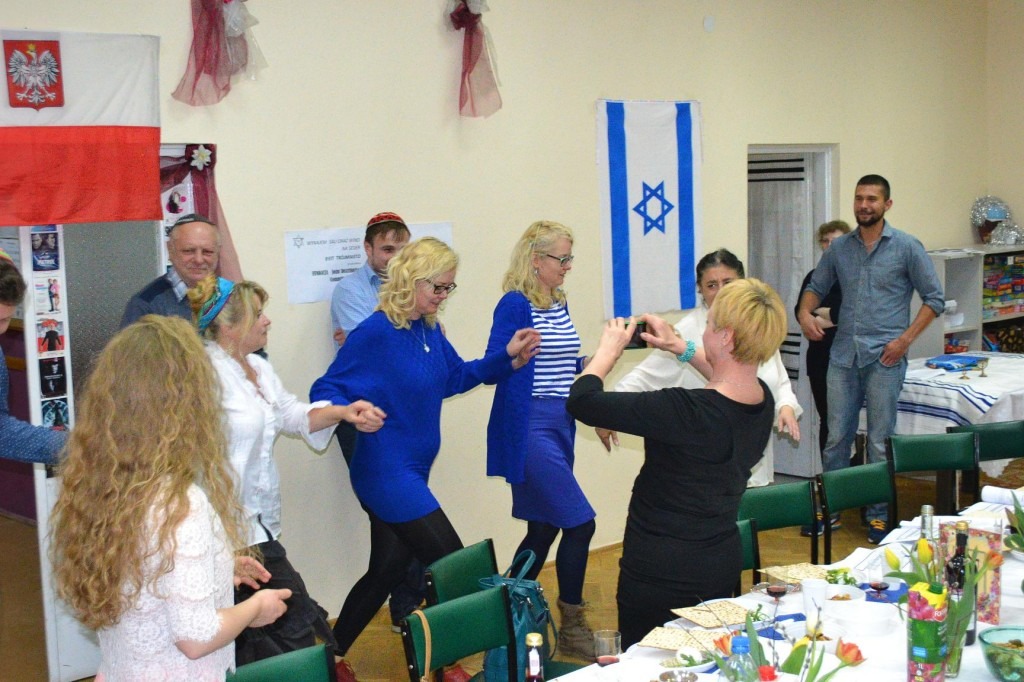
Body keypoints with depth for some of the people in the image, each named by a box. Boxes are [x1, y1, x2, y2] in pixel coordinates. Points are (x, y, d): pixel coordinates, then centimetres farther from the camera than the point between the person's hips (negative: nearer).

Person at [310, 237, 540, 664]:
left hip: (408, 473, 9)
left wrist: (508, 358, 7)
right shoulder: (375, 332, -18)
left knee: (388, 569, 16)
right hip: (386, 472, -9)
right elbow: (325, 391, -15)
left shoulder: (429, 330, 4)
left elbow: (457, 376, 19)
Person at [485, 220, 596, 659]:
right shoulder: (515, 305, -11)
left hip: (561, 425, 9)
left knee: (544, 527, 12)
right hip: (530, 428, -9)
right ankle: (571, 626, 5)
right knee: (579, 522, -9)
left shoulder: (559, 304, 13)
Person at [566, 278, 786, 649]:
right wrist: (681, 347, 24)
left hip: (660, 573, -7)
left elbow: (581, 401, -23)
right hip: (723, 564, 7)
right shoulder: (764, 400, -6)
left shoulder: (686, 411, -29)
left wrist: (608, 350, -6)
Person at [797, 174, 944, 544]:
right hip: (843, 356, 3)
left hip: (884, 357, -3)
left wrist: (905, 339, -9)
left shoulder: (907, 247, -2)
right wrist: (805, 311, -1)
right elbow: (816, 286, 21)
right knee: (836, 437, 7)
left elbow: (934, 298, 0)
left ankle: (878, 514, 15)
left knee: (880, 441, 3)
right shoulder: (839, 247, 9)